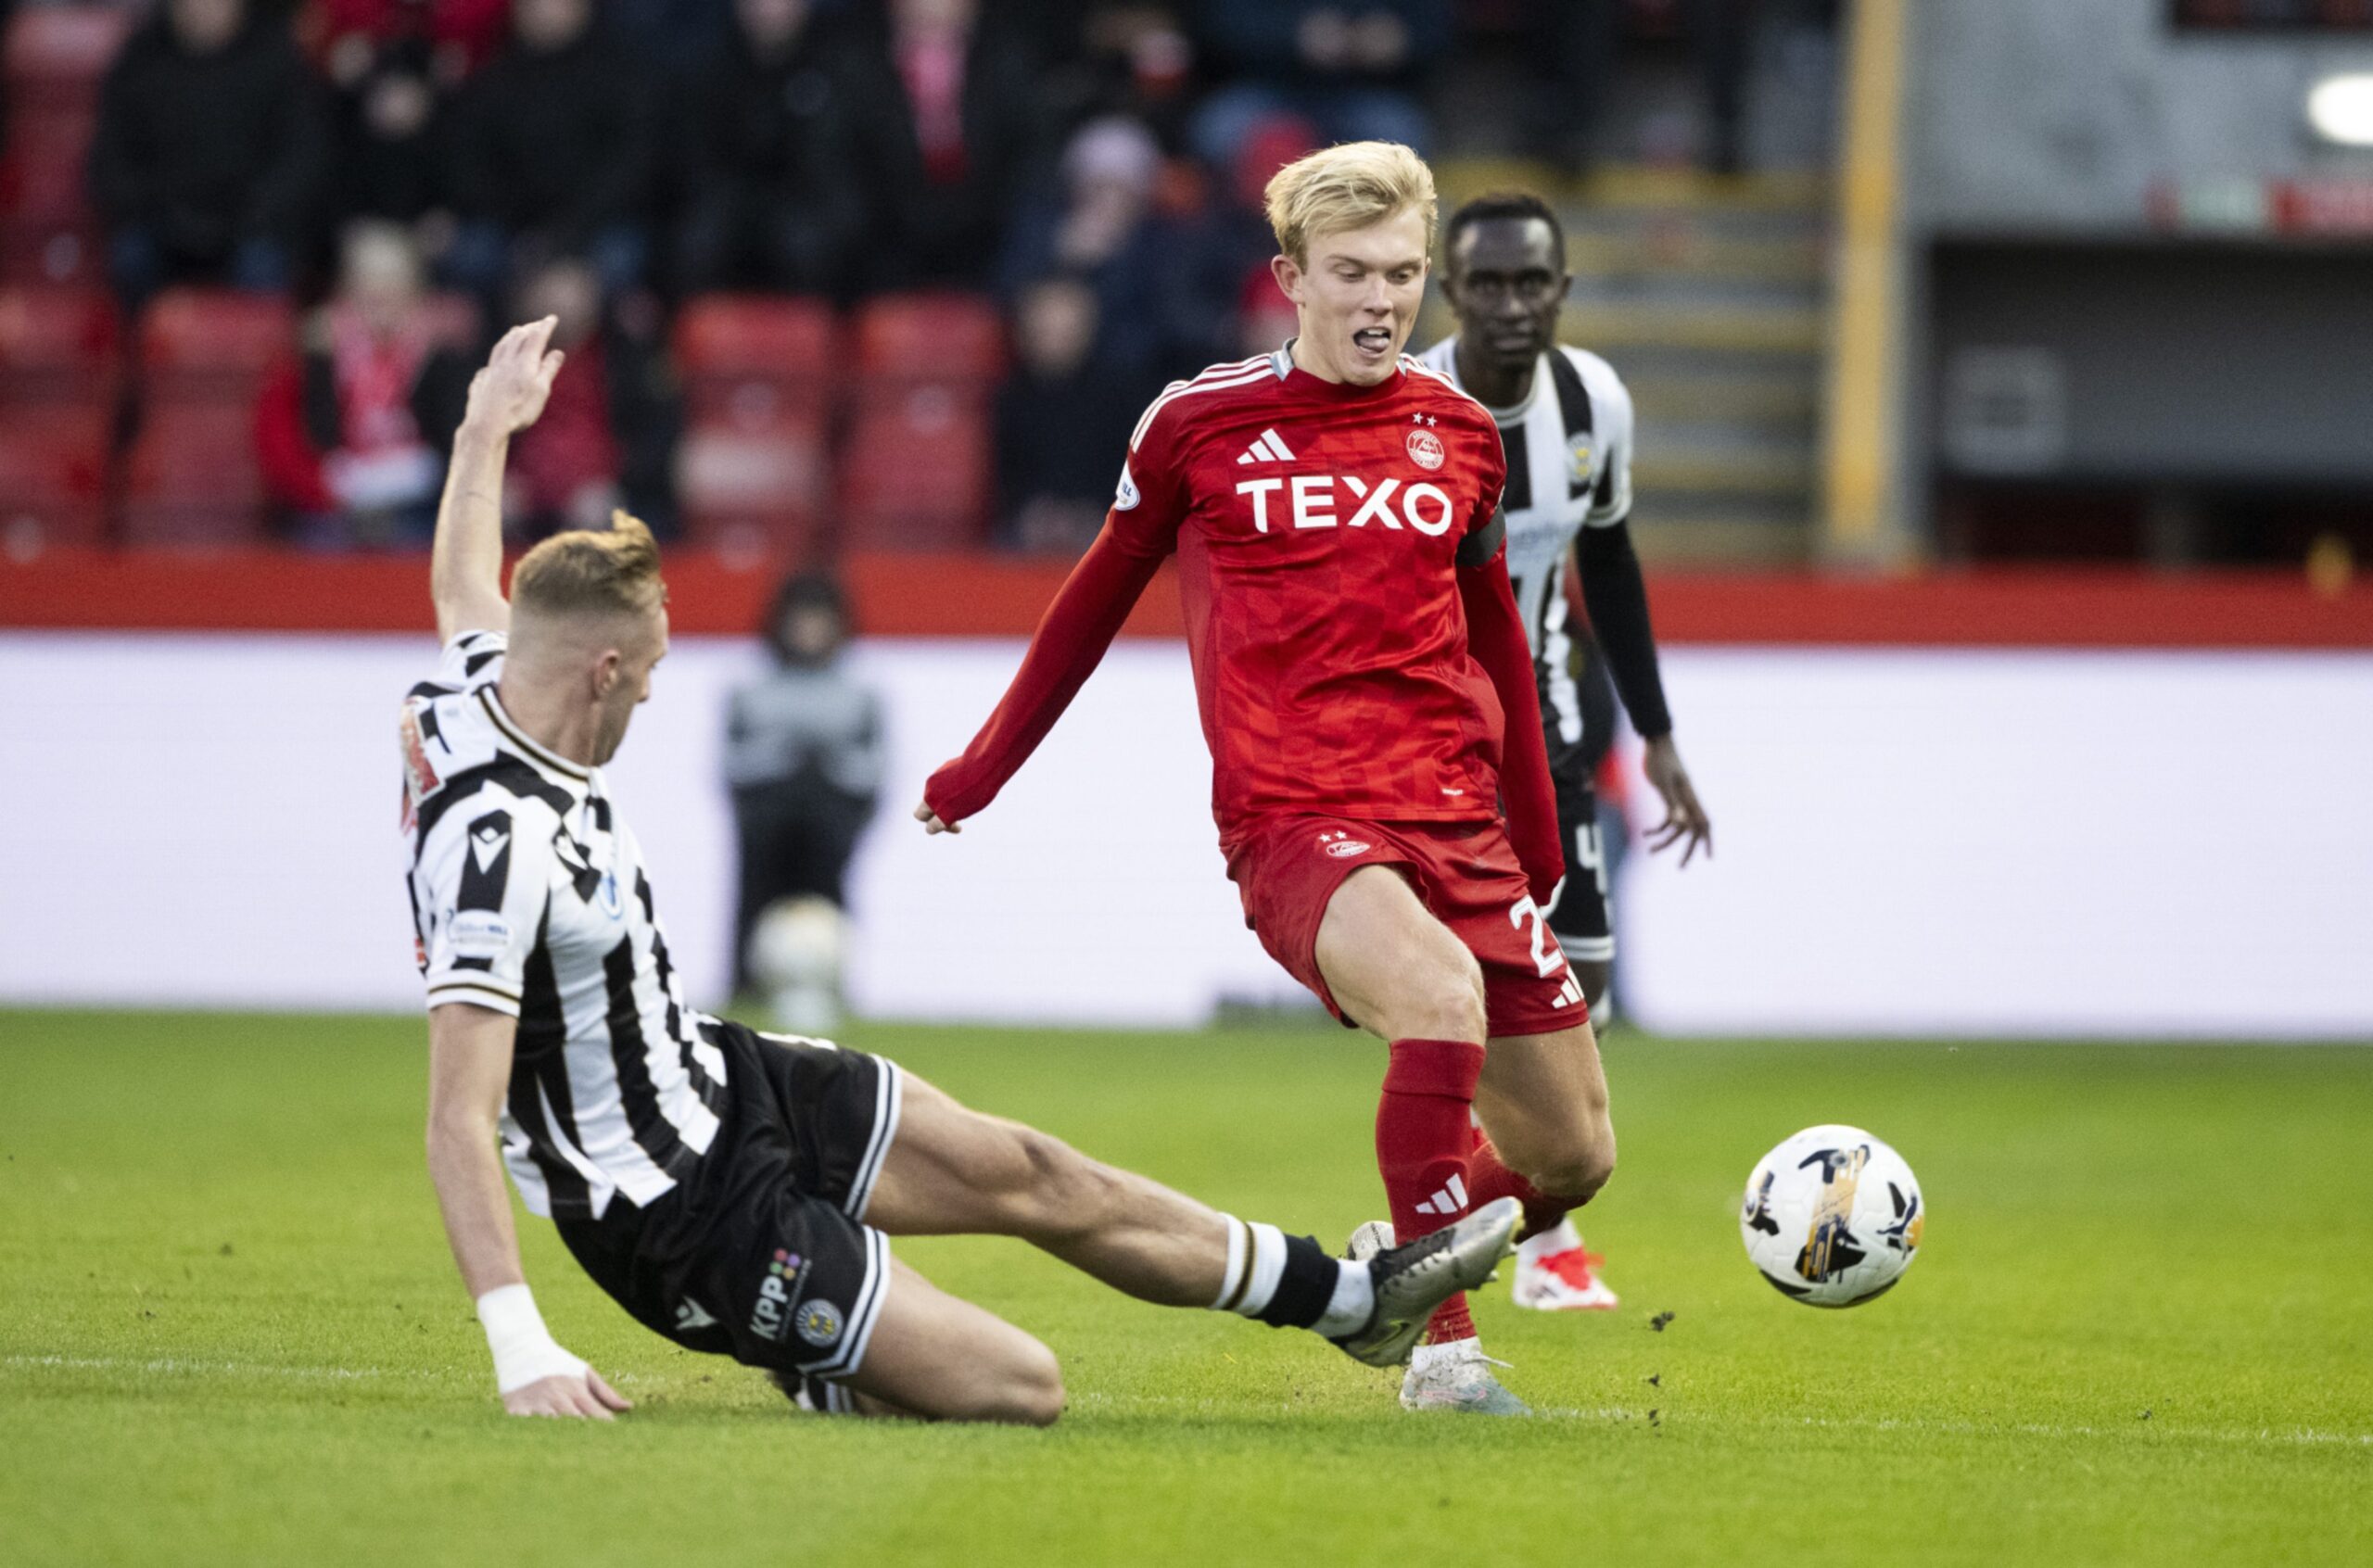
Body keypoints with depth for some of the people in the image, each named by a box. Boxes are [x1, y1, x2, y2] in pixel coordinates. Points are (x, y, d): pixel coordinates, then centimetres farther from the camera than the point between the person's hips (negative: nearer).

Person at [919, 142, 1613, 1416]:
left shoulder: (1458, 435, 11)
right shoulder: (1202, 424, 1)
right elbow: (1096, 601, 16)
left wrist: (1540, 855, 26)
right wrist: (982, 773, 24)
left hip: (1454, 819, 5)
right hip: (1292, 822, -5)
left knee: (1570, 1157, 3)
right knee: (1442, 995, -35)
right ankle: (1441, 1354, -27)